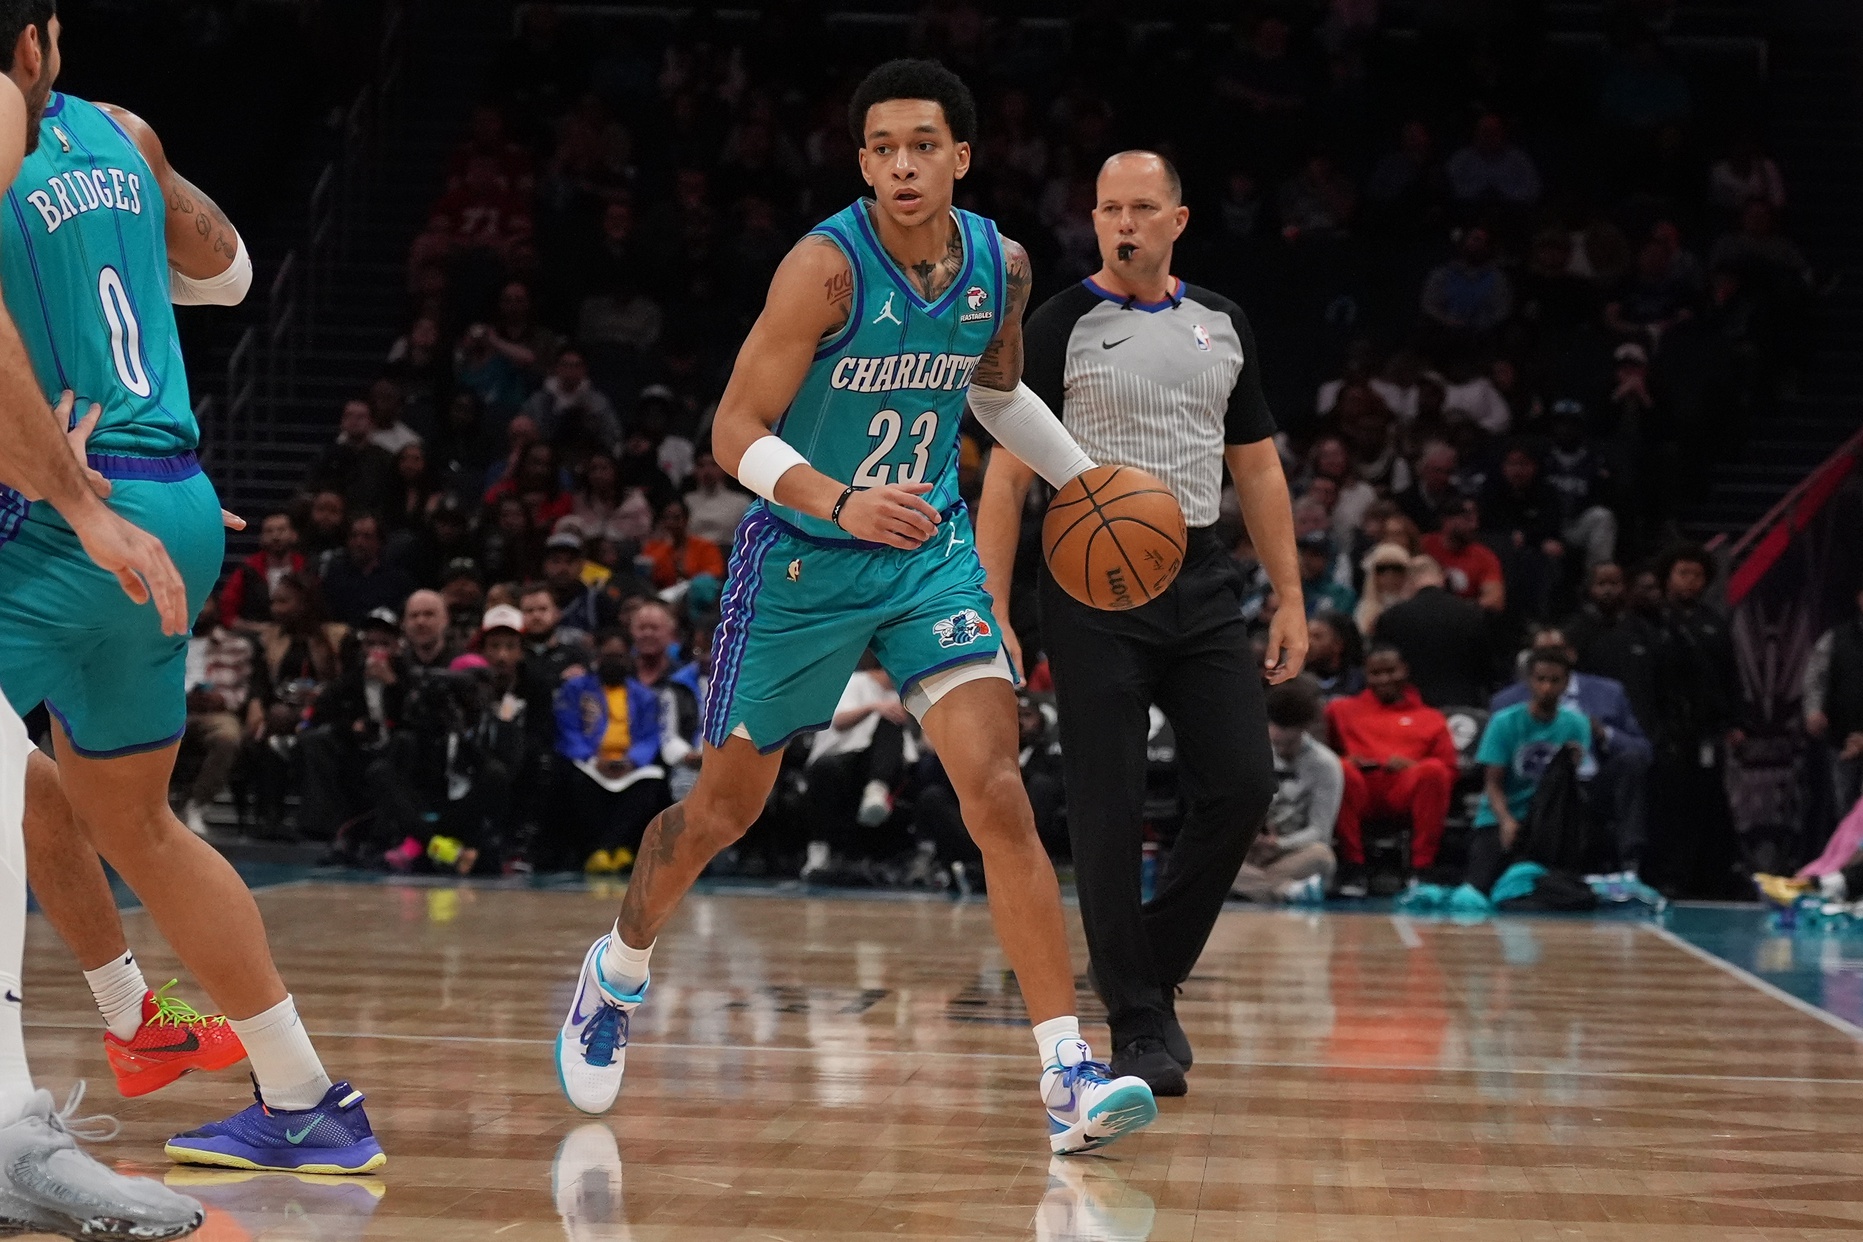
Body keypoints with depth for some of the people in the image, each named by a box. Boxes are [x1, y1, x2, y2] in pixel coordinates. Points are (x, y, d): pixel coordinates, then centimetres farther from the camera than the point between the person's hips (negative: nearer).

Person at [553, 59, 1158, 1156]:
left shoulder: (1002, 264, -3)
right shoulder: (828, 266, -21)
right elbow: (736, 434, -22)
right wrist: (841, 503, -38)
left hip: (933, 551, 3)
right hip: (803, 557, -3)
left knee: (998, 792, -15)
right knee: (725, 806, 12)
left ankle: (1069, 1075, -17)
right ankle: (618, 971, 42)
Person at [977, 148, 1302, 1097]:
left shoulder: (1223, 325, 11)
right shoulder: (1061, 326, -2)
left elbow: (1257, 468, 17)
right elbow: (1008, 478, -4)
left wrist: (1291, 597, 10)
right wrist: (992, 618, -12)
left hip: (1200, 580, 4)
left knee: (1241, 787, -3)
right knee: (1110, 814, -4)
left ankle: (1153, 972, 17)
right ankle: (1137, 1026, 4)